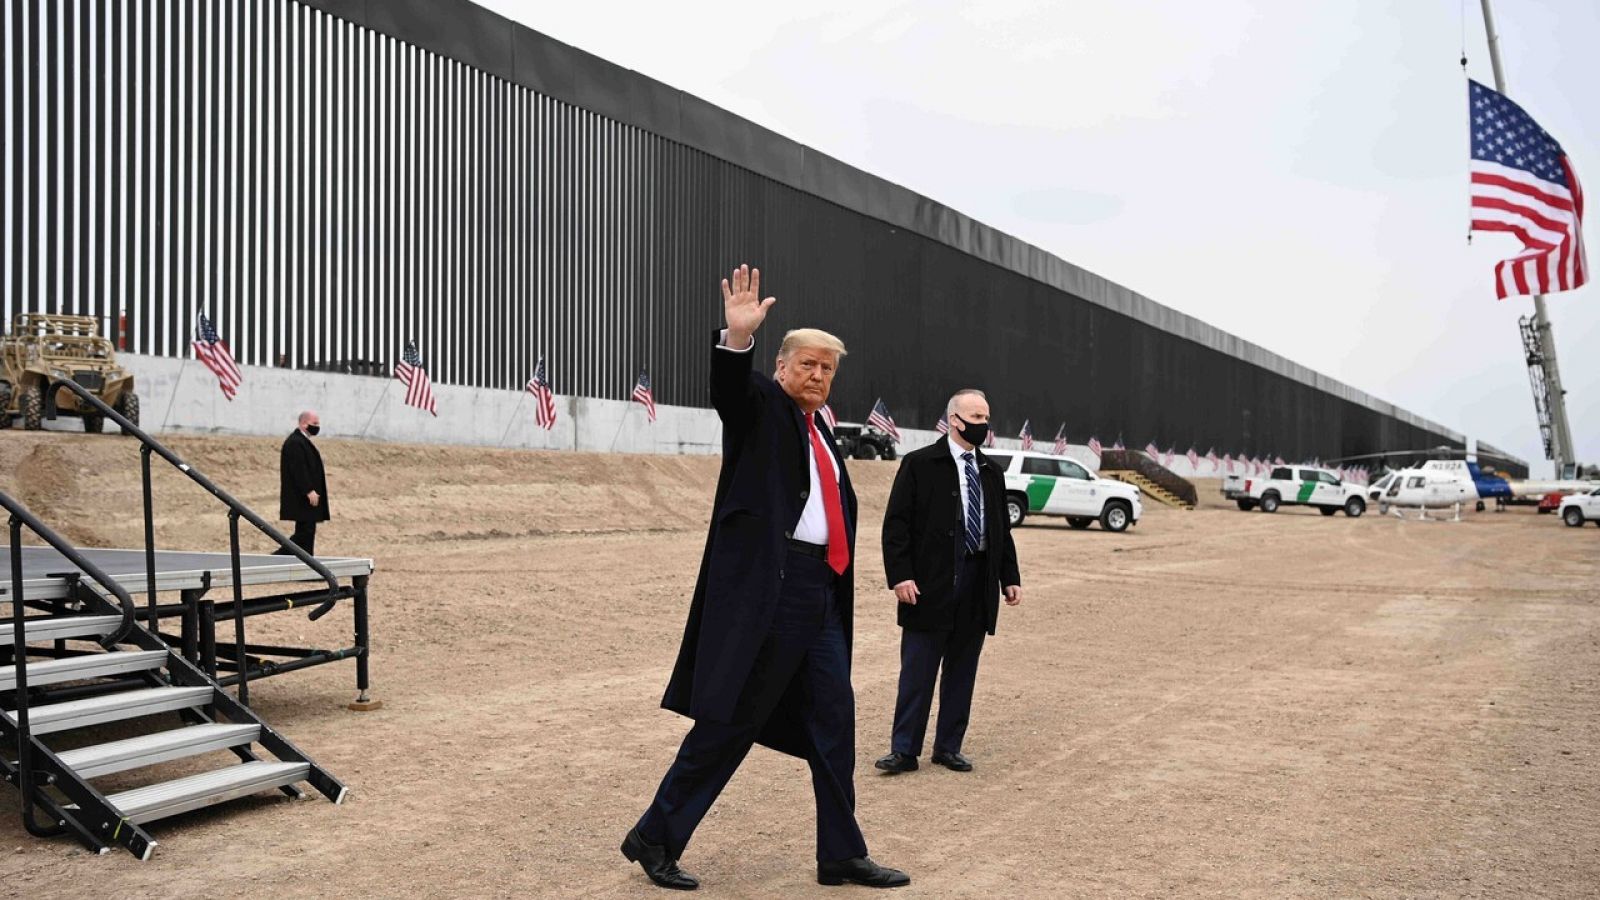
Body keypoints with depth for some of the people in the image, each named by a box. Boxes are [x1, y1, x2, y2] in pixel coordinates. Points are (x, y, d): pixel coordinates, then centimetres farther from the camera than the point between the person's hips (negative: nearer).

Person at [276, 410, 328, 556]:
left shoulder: (302, 441, 19)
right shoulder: (295, 443, -15)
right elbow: (298, 469, -22)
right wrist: (309, 490, -24)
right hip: (303, 498, -11)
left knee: (306, 533, 9)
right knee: (305, 532, -10)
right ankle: (278, 557, -5)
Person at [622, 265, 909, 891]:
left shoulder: (821, 429, 20)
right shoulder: (761, 406, -2)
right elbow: (729, 389, -25)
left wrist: (840, 576, 16)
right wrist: (738, 339, -44)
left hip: (820, 588, 8)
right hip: (766, 583, -8)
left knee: (834, 720, 10)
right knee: (730, 720, -2)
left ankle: (841, 855, 21)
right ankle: (655, 838, 13)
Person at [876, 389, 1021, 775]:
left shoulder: (991, 472, 14)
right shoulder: (919, 464, -3)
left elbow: (1002, 530, 18)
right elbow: (896, 523, -7)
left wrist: (1010, 577, 10)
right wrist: (900, 575, -15)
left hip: (978, 589, 5)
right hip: (931, 585, -5)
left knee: (962, 672, 10)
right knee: (917, 672, -1)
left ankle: (949, 747, 21)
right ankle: (904, 750, 8)